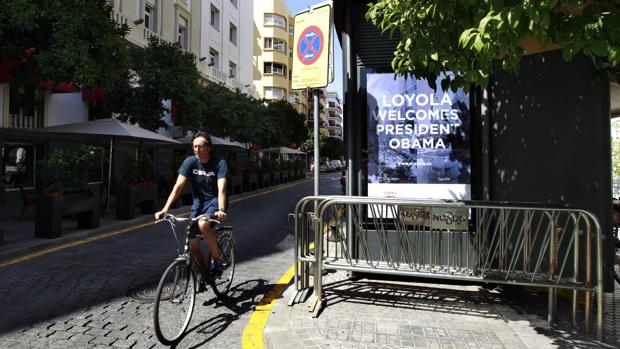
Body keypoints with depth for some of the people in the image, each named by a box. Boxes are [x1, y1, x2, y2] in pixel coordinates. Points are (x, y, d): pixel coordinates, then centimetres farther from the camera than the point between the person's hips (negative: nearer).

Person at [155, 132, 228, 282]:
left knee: (203, 224, -34)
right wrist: (165, 209, -27)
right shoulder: (190, 161, -10)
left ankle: (217, 260, -14)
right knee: (193, 244, -1)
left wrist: (221, 210, -45)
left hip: (215, 200, -4)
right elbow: (178, 186, -17)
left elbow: (221, 189, -28)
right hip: (198, 202, 4)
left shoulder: (219, 163, -18)